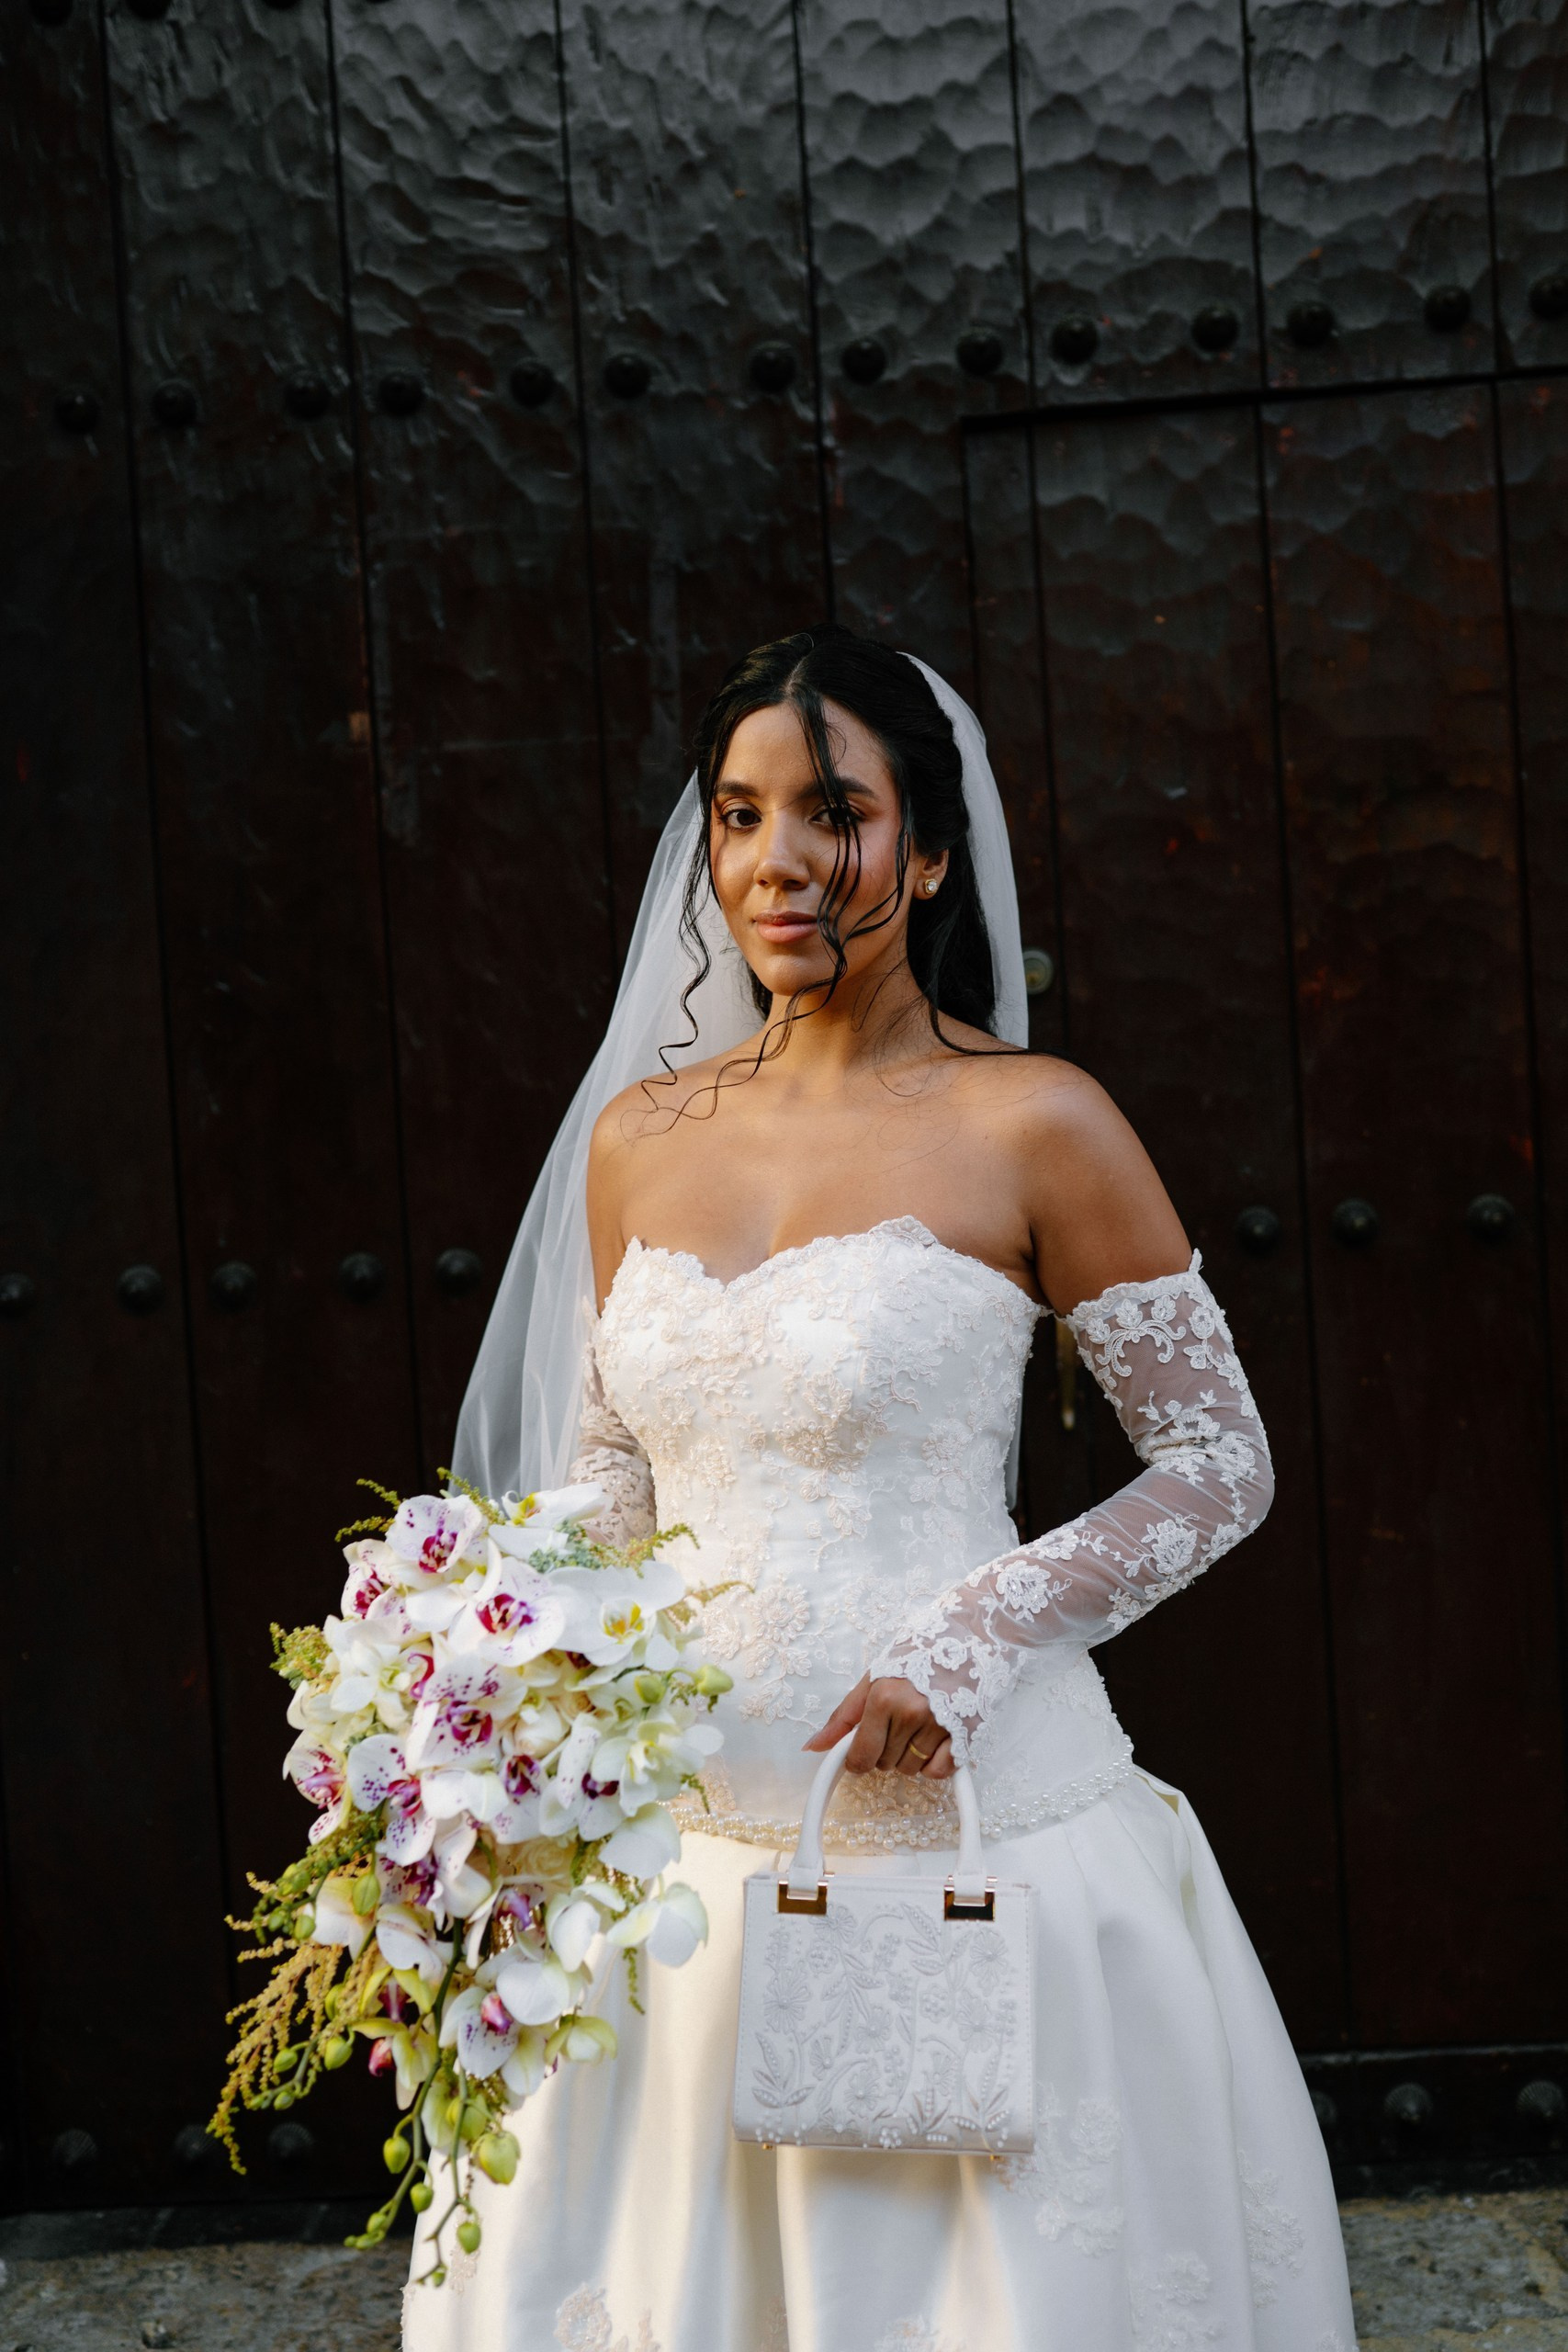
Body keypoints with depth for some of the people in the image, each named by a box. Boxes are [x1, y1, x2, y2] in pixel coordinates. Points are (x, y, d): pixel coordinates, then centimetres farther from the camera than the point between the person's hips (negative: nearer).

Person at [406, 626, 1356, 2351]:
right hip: (686, 1845, 5)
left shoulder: (1031, 1125, -9)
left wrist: (975, 1637, -17)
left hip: (965, 1839, -4)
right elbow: (608, 1497, 12)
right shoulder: (635, 1138, 6)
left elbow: (1222, 1465, -4)